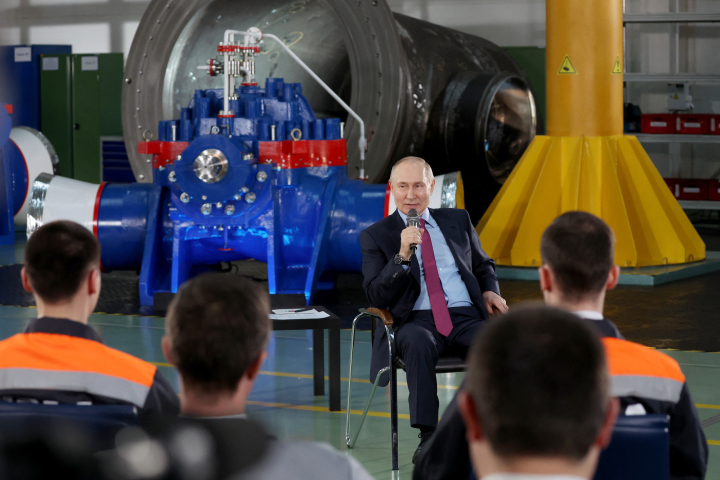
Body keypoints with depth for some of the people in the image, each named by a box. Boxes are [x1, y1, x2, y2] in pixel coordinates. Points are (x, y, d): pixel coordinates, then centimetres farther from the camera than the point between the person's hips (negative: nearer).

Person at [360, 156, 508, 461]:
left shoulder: (458, 221, 19)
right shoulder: (376, 236, 9)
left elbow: (483, 265, 31)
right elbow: (376, 296, -1)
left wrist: (489, 290, 8)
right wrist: (402, 255, -14)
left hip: (466, 317, 3)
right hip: (418, 321, -2)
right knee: (418, 343, -40)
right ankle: (427, 437, -34)